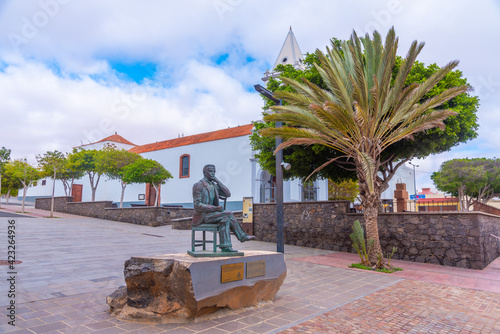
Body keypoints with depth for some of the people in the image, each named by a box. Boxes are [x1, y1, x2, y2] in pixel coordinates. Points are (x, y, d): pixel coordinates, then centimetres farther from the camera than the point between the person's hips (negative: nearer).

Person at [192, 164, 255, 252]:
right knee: (228, 214, -22)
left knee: (225, 219, -18)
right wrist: (215, 208, -23)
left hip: (211, 214, 8)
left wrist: (217, 181, -2)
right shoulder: (198, 185, -10)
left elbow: (228, 194, 2)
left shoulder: (214, 185, 14)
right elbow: (197, 205, -18)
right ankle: (243, 236, -15)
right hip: (202, 216, -8)